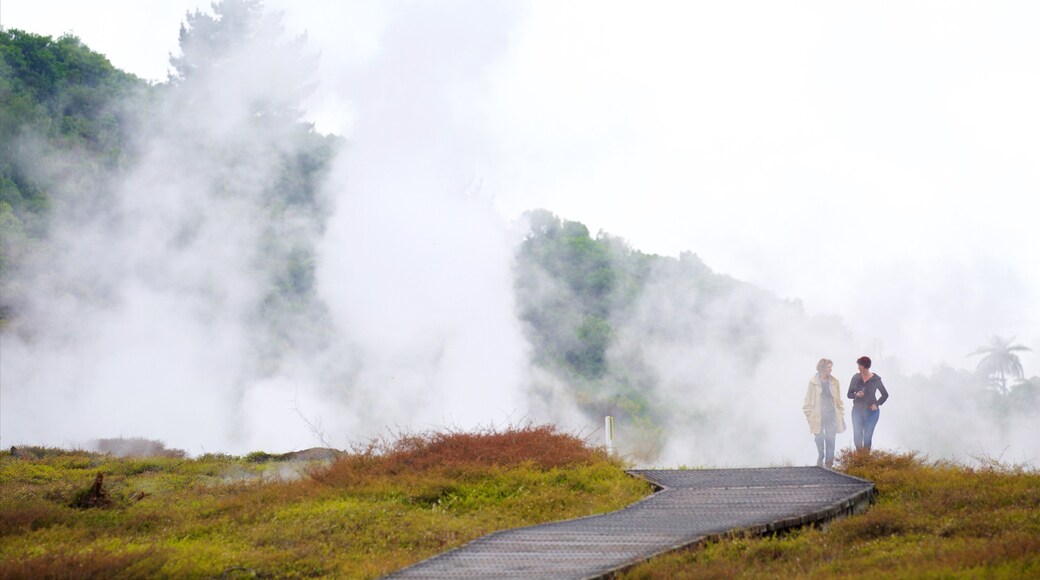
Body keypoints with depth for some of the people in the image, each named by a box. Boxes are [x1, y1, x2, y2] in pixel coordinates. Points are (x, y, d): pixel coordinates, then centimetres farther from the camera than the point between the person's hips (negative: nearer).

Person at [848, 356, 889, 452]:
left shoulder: (875, 379, -4)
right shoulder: (856, 378, 1)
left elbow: (885, 394, 6)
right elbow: (849, 394, 6)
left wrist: (877, 404, -6)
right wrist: (856, 395, -15)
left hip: (871, 411, -2)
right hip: (857, 411, 2)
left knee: (867, 437, -3)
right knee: (857, 437, -1)